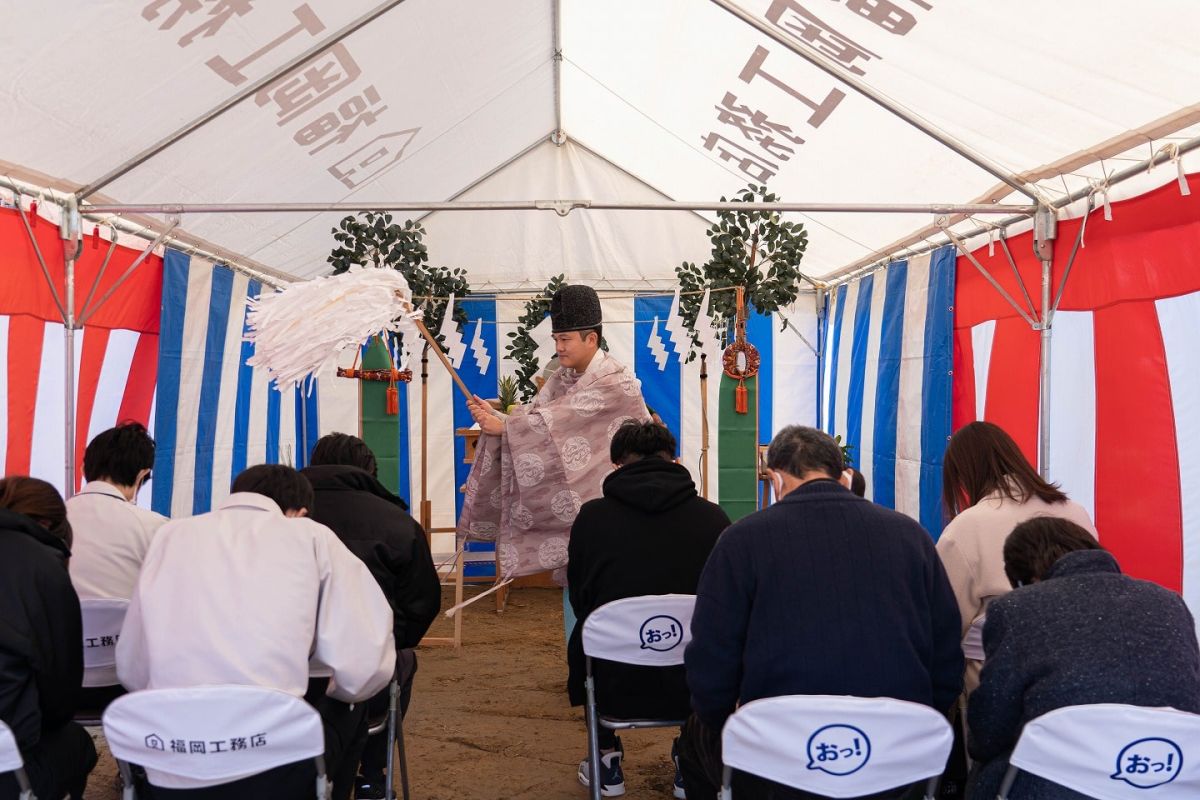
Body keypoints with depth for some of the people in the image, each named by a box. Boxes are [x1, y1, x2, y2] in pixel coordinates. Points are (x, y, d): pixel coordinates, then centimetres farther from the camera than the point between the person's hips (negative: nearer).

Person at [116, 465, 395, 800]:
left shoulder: (171, 535, 13)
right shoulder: (313, 537, 5)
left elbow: (132, 671, 12)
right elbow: (364, 671, -3)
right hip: (275, 772, -3)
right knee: (346, 707, 28)